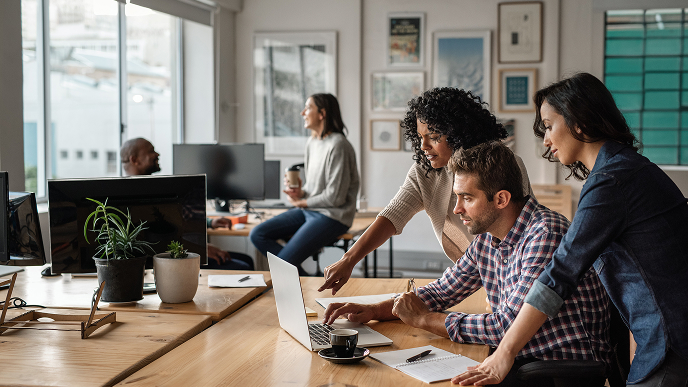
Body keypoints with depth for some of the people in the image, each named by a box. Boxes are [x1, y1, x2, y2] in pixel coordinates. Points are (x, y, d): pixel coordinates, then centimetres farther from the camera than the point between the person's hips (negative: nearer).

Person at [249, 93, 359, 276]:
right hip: (308, 211, 10)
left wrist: (301, 203, -6)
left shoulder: (338, 145, -18)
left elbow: (335, 197, -19)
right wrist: (300, 192, -2)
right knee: (257, 235, -3)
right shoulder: (312, 142, 11)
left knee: (284, 262, -21)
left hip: (332, 216, -9)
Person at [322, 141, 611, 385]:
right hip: (517, 359, 7)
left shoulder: (546, 233, -22)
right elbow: (441, 292, 16)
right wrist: (372, 311, 2)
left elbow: (509, 325, -26)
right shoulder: (486, 238, 5)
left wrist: (423, 318, -16)